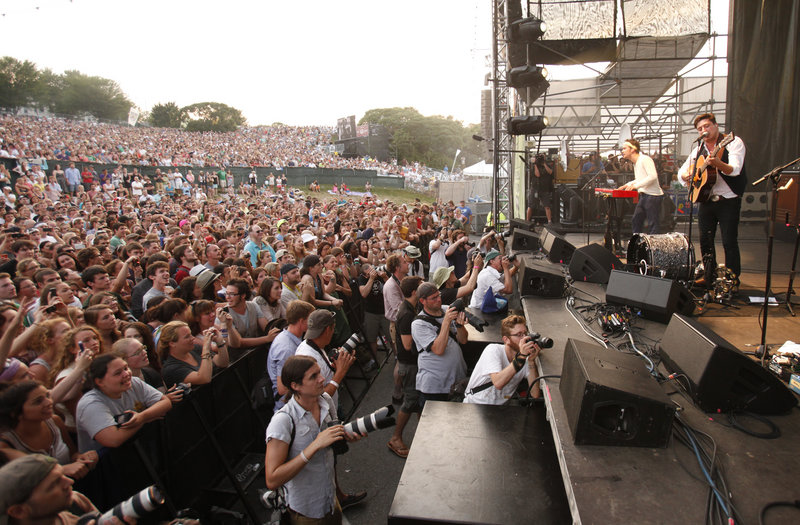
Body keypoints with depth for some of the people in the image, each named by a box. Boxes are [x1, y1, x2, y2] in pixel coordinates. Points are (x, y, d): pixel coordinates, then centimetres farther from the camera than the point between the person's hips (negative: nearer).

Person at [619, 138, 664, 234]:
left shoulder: (645, 159, -13)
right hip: (643, 196, 10)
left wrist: (636, 185, -26)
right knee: (635, 221, 11)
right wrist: (628, 185, 16)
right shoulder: (635, 163, 16)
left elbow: (653, 176, -24)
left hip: (653, 195, -10)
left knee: (653, 225, -6)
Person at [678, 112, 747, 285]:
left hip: (728, 201, -6)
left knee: (729, 242, -6)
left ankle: (733, 280, 5)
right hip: (705, 200, 6)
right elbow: (681, 172, 15)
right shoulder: (699, 150, 11)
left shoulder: (733, 142, -6)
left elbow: (735, 170, -21)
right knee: (705, 241, 11)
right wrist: (687, 176, -9)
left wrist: (718, 164, -41)